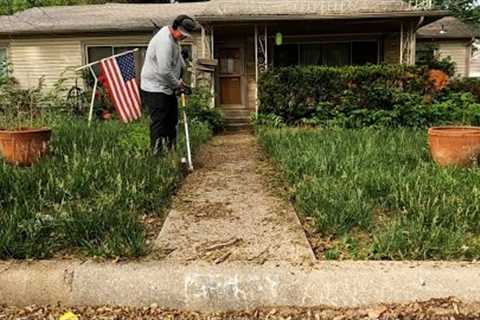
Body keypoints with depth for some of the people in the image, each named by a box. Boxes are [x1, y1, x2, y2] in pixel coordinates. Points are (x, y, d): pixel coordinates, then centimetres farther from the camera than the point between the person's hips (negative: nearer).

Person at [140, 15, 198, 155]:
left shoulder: (173, 38, 9)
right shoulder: (164, 41, -23)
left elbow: (177, 57, 24)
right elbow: (164, 71, -28)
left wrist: (183, 74, 9)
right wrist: (177, 83, -13)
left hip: (167, 87, 10)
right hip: (155, 88, -10)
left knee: (172, 121, 14)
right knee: (159, 122, -8)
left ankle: (171, 150, 24)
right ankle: (157, 153, -3)